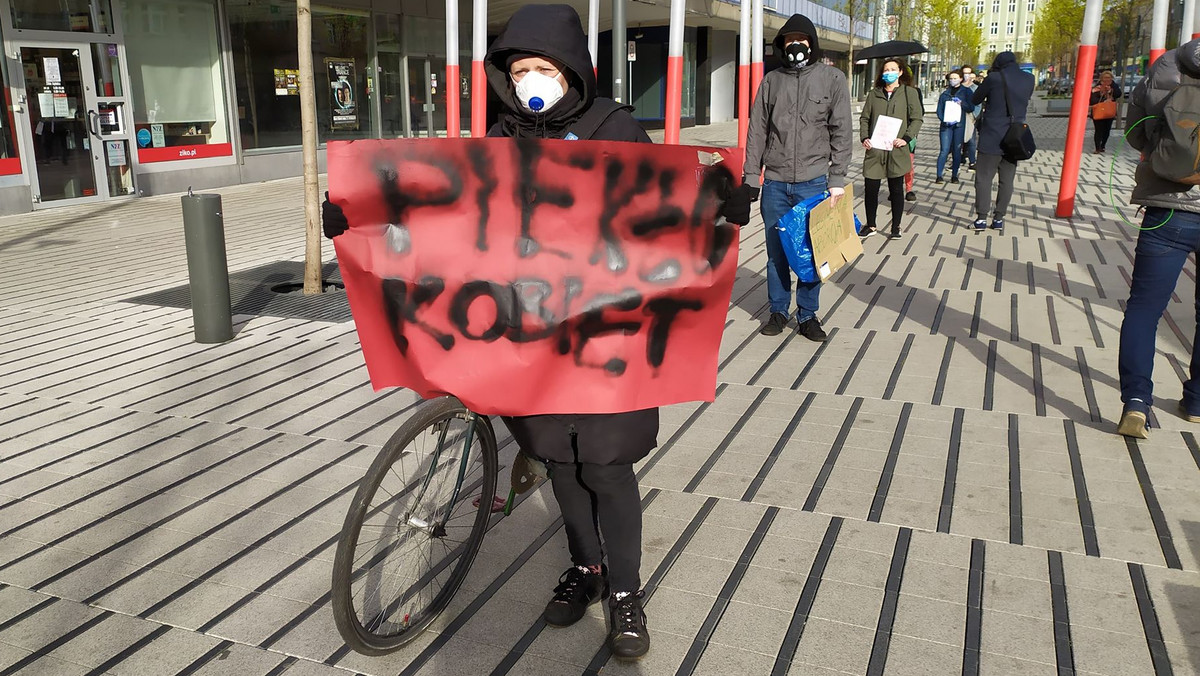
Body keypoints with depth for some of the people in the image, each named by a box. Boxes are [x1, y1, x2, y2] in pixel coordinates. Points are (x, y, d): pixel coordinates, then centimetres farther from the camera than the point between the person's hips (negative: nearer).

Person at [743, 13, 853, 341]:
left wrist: (837, 180, -6)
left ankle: (808, 315, 16)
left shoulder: (832, 79, 3)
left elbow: (841, 133, 1)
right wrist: (750, 175, 2)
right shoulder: (771, 80, 8)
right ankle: (778, 311, 20)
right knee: (776, 251, 7)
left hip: (814, 181, -1)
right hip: (775, 182, 2)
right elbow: (757, 131, 9)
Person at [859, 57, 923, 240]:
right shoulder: (874, 94, 13)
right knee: (870, 188, 0)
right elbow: (864, 118, 13)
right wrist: (864, 137, -4)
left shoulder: (909, 93, 6)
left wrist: (906, 138, -12)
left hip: (897, 150, -2)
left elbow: (917, 118, 3)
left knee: (896, 189, 6)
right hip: (874, 149, 2)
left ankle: (896, 226, 17)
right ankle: (870, 225, 16)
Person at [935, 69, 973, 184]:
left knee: (957, 151, 4)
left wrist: (962, 103, -16)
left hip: (959, 124, 0)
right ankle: (939, 176, -8)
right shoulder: (945, 94, 11)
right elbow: (939, 109, 7)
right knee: (944, 150, -8)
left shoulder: (966, 92, 7)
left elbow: (971, 108, 2)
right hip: (946, 125, 0)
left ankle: (954, 175, 12)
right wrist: (944, 119, -10)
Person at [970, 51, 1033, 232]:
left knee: (984, 178, 3)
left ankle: (982, 218, 1)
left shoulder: (994, 78, -11)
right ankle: (999, 218, 12)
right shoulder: (1029, 80, 2)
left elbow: (975, 100, 1)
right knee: (1007, 180, 10)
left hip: (992, 137, -4)